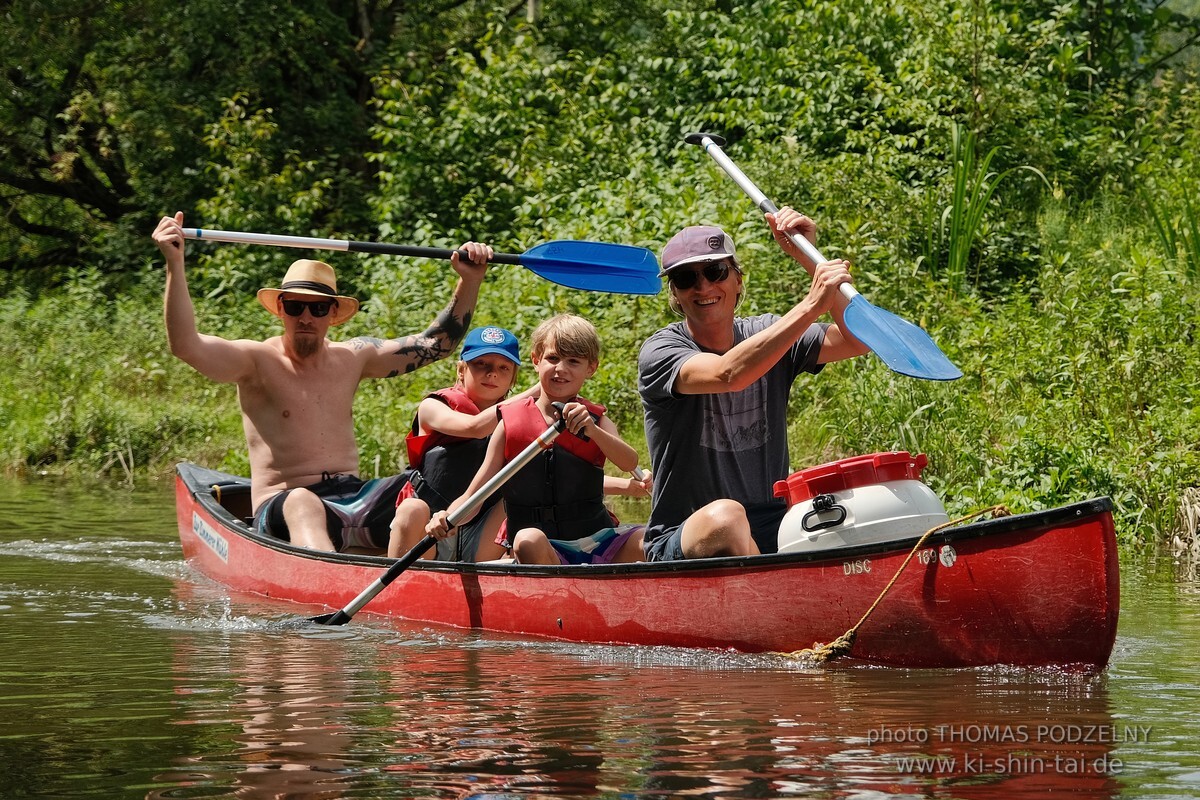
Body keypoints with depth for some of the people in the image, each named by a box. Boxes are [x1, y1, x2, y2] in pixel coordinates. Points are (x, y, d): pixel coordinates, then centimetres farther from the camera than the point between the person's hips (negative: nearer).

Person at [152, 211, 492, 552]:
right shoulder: (257, 361, 2)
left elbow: (436, 343, 24)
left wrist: (470, 280, 14)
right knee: (302, 501, -41)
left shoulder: (352, 358, 17)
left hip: (354, 500, 6)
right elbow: (185, 344, -14)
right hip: (284, 511, -6)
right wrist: (175, 263, -23)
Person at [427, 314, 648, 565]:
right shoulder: (511, 423, 5)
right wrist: (447, 519, -22)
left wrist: (592, 430, -31)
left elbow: (629, 463, -12)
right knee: (528, 539, -36)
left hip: (595, 542, 2)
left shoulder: (596, 420, 9)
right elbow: (473, 496, 1)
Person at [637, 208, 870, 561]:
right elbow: (728, 375, -27)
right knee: (724, 516, -39)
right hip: (680, 543, -4)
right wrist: (812, 304, -31)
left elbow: (859, 340, -5)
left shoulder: (768, 335, 9)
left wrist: (810, 259, -12)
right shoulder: (660, 352, -6)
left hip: (773, 536, 4)